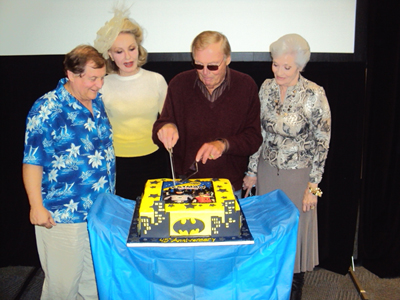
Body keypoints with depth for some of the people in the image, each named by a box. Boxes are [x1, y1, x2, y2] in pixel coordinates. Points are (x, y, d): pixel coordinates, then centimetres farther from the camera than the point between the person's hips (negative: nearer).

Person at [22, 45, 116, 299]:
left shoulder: (97, 102, 7)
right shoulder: (47, 110, -15)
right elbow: (32, 162, -14)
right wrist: (37, 206, -18)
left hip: (101, 211, 7)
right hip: (63, 216, -6)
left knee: (95, 279, 20)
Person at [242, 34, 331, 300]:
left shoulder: (314, 95, -16)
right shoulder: (267, 88, -2)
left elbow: (322, 142, -11)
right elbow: (259, 133, 6)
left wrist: (313, 186, -10)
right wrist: (252, 171, 7)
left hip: (298, 175, -4)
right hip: (267, 171, 4)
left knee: (297, 228, 10)